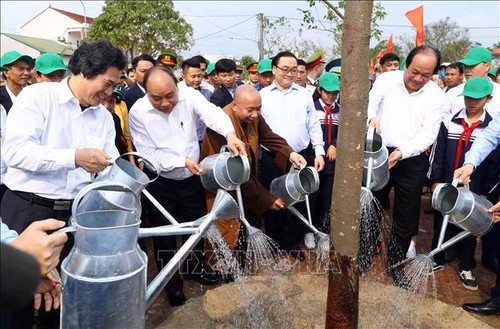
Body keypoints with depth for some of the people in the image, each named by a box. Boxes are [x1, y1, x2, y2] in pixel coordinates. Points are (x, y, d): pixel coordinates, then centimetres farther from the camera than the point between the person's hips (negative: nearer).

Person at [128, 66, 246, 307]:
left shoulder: (189, 96, -14)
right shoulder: (138, 112, -17)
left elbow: (212, 113, -31)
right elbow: (148, 153, -19)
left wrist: (229, 134, -51)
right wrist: (182, 161, -28)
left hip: (192, 178, 2)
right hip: (159, 182, -2)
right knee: (164, 234, 12)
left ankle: (195, 267, 45)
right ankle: (173, 282, 34)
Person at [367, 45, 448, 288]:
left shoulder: (436, 97, -2)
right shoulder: (386, 80, -1)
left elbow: (427, 134, -9)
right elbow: (369, 103, -14)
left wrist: (402, 152, -26)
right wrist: (372, 116, -38)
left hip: (411, 161, 1)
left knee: (406, 218, 10)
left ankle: (395, 263, 30)